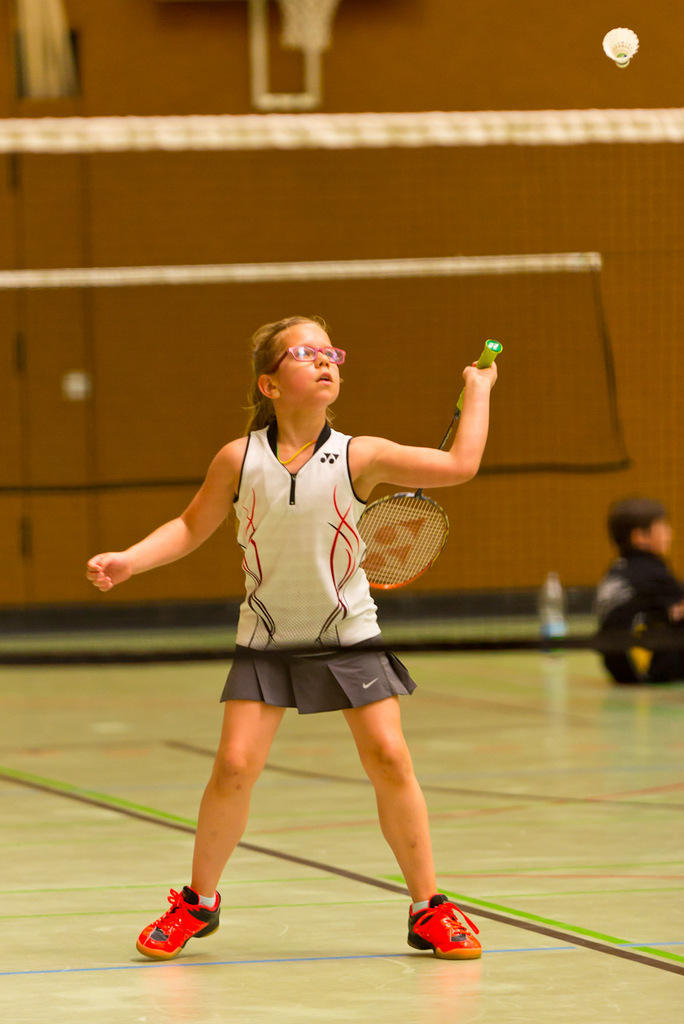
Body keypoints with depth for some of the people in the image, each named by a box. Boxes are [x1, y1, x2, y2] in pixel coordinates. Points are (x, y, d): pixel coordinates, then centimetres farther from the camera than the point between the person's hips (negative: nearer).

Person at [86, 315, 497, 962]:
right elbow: (191, 528, 6)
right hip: (266, 641, 0)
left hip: (348, 638, 0)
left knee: (389, 759, -10)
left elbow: (459, 465, -8)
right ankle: (197, 903, 13)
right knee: (235, 765, -10)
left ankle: (428, 909, 4)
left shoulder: (359, 458, -10)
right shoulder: (240, 459, -8)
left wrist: (478, 391, -2)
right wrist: (127, 561, -6)